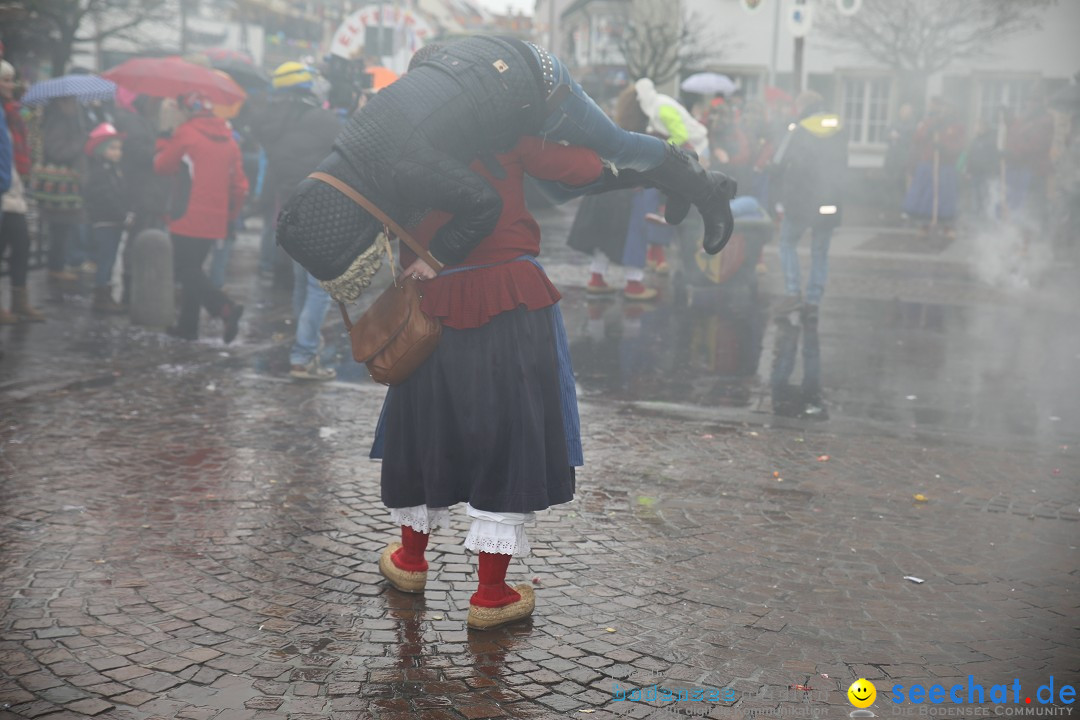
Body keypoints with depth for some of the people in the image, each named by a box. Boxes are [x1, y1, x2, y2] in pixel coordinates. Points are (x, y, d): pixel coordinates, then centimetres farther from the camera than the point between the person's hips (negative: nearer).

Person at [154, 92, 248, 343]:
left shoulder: (186, 133, -8)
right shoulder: (228, 139, 10)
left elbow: (162, 166, 2)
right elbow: (239, 183, 9)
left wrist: (164, 143, 21)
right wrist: (231, 214, 18)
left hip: (189, 218, -7)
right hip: (215, 221, 7)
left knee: (186, 270, -3)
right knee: (193, 268, 16)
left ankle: (227, 308, -22)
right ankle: (188, 325, 17)